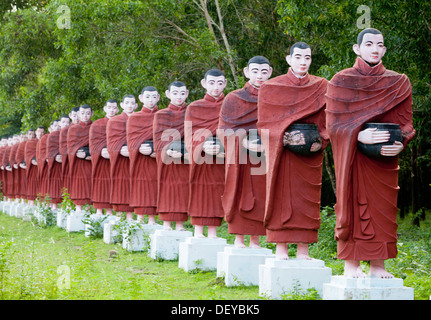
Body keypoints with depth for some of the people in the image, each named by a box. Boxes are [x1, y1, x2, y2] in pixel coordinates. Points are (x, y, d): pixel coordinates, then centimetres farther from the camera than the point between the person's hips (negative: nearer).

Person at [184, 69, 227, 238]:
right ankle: (198, 234, 2)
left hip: (221, 163, 1)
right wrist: (202, 147, -20)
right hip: (200, 162, -1)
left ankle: (212, 234, 5)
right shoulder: (194, 108, 7)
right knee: (199, 197, -2)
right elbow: (189, 137, 0)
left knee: (215, 198, 1)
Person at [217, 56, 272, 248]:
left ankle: (255, 241, 4)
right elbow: (223, 130, 1)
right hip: (240, 158, -1)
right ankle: (238, 239, 2)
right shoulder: (233, 98, 5)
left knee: (260, 196, -1)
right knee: (240, 194, -3)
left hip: (265, 158, 1)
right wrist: (244, 142, -15)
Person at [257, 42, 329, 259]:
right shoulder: (271, 87, 4)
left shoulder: (322, 87, 8)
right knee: (281, 197, -3)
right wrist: (284, 137, -14)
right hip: (281, 152, -1)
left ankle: (303, 249, 4)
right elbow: (264, 121, 1)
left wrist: (320, 141, -10)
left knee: (307, 199, 0)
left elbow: (327, 120, 7)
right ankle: (280, 248, 0)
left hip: (310, 155, 1)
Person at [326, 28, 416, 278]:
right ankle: (351, 264, 1)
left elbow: (406, 122, 8)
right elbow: (333, 123, -3)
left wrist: (400, 144, -14)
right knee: (352, 205, -3)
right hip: (352, 157, -2)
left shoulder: (399, 83, 10)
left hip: (384, 159, 2)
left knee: (383, 208, 1)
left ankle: (378, 265, 6)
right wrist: (359, 136, -20)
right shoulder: (341, 81, 3)